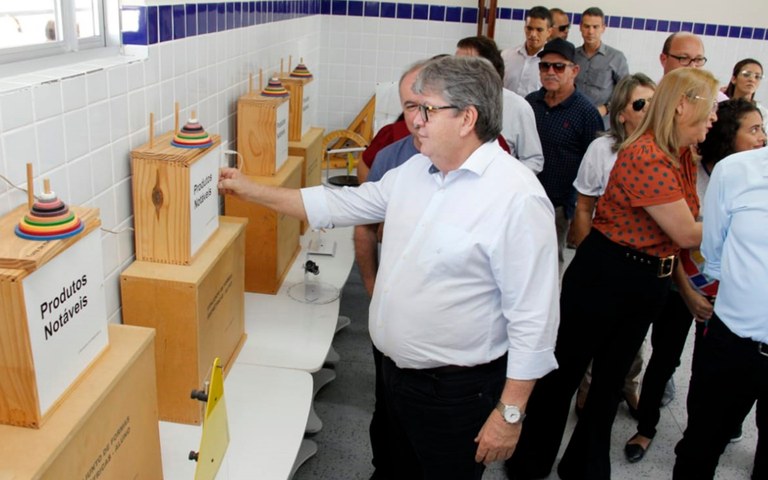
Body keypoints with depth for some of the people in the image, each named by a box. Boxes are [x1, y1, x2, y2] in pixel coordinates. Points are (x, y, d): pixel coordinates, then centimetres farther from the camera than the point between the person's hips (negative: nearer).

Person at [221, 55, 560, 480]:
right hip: (396, 370, 8)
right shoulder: (413, 170, 2)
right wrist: (252, 190, 11)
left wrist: (510, 413, -18)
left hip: (456, 392, -7)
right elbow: (342, 205, 11)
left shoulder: (517, 197, -23)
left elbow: (533, 317, -22)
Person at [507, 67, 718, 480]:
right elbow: (687, 234, -18)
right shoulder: (646, 156, -23)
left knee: (611, 376, 19)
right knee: (565, 369, 8)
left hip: (650, 283, 9)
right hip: (605, 274, -9)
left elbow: (681, 232, 8)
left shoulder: (683, 157, 5)